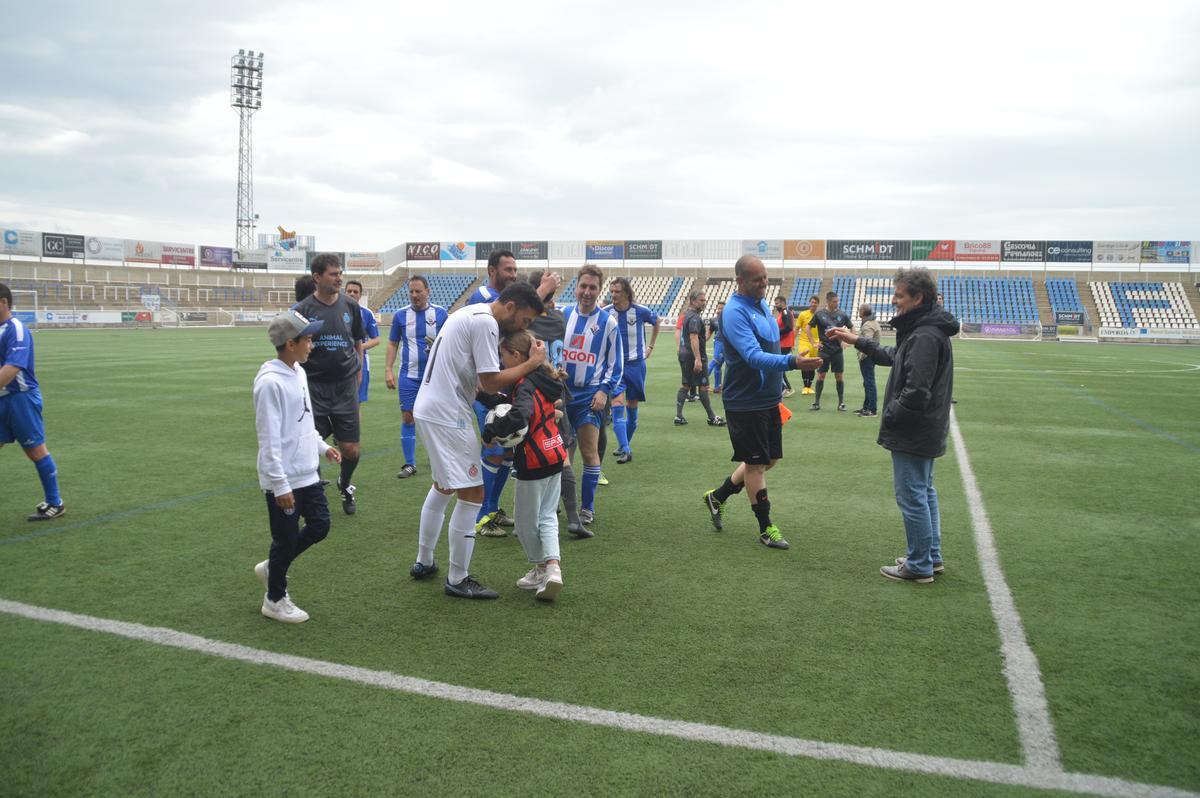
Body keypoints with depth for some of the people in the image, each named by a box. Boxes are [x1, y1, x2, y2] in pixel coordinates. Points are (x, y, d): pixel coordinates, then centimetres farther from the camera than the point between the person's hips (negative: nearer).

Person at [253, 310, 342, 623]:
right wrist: (280, 485, -21)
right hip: (284, 481, -8)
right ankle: (275, 600, 26)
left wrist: (322, 446, 22)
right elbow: (269, 439, -21)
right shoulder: (270, 382, -21)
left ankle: (271, 568, 33)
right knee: (286, 539, 5)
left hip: (307, 474, 8)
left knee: (320, 526, 14)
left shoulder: (298, 372, 6)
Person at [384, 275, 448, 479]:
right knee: (407, 417, 0)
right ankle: (409, 464, 9)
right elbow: (392, 344, 8)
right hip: (409, 376, 1)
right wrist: (388, 370, 0)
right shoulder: (400, 315, 3)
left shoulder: (440, 313, 1)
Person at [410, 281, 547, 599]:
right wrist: (532, 363, -8)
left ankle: (423, 562, 33)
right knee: (472, 494, -4)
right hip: (447, 417, -11)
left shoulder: (470, 313, 16)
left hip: (427, 411, 11)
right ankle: (458, 579, 5)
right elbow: (491, 382, -17)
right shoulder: (486, 322, -15)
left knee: (442, 486, 24)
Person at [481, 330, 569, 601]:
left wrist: (490, 431, -27)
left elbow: (518, 417, -40)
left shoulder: (525, 386, -22)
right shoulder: (543, 378, 5)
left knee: (526, 520, 11)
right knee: (547, 516, 14)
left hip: (534, 462, -9)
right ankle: (553, 567, 0)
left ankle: (541, 567, 25)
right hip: (555, 456, 9)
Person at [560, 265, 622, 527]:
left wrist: (604, 391, -5)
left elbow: (615, 363, 4)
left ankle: (587, 508, 10)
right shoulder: (561, 315, 4)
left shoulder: (608, 322, -1)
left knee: (589, 452, -3)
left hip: (589, 395, -2)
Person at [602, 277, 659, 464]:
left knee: (632, 405, 9)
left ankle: (625, 446, 25)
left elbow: (656, 322, 14)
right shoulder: (605, 313, -7)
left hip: (636, 364, 1)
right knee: (618, 404, -15)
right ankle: (625, 450, -17)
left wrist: (651, 346, 14)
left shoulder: (641, 311, -8)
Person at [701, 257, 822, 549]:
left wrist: (778, 388, 21)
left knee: (769, 459, 15)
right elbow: (753, 356, -31)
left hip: (769, 400, 9)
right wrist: (792, 362, -44)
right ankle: (766, 528, 15)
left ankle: (718, 496, 31)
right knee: (756, 462, 2)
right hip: (746, 402, -9)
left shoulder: (763, 304, 9)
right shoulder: (735, 313, -19)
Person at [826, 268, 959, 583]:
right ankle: (931, 557, 30)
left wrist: (890, 416, -13)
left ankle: (919, 565, 10)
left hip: (912, 433, -11)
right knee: (924, 493, 19)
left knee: (911, 496, -1)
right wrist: (856, 340, 19)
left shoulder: (925, 337, -24)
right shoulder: (925, 329, 9)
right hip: (925, 431, 11)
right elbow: (892, 356, 23)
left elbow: (916, 393, -28)